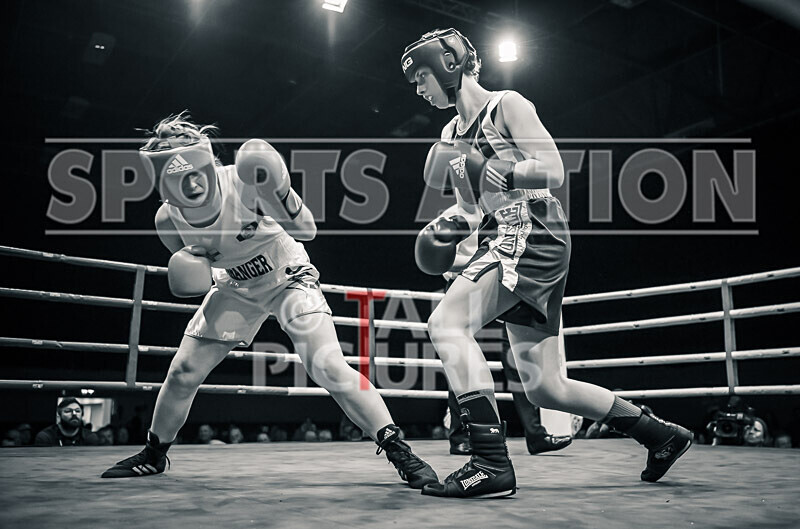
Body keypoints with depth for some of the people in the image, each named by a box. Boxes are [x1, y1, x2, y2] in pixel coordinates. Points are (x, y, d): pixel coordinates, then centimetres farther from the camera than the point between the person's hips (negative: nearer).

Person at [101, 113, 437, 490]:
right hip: (235, 289, 4)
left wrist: (278, 191, -41)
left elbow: (306, 230, -24)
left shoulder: (242, 181, -29)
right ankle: (153, 454, 31)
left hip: (288, 277, -4)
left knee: (329, 368, -21)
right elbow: (192, 265, 4)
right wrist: (195, 276, -19)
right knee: (183, 372, 4)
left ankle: (398, 450, -10)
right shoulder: (168, 220, -15)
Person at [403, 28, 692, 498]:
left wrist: (501, 172, -24)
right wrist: (452, 231, 8)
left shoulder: (507, 106, -1)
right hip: (507, 240, 9)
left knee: (447, 323, -24)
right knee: (544, 387, 6)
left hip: (535, 236, -9)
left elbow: (554, 172, -11)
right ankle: (663, 435, 21)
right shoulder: (452, 133, 21)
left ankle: (492, 466, -25)